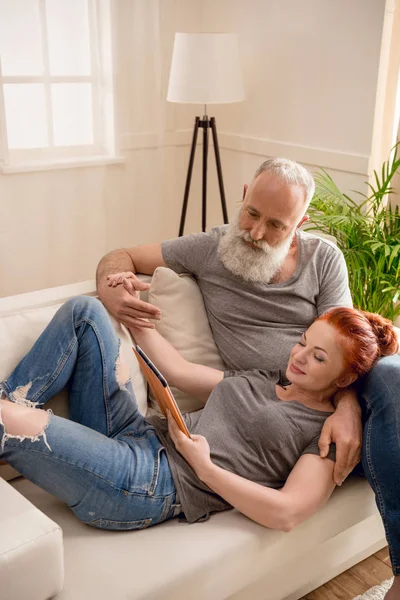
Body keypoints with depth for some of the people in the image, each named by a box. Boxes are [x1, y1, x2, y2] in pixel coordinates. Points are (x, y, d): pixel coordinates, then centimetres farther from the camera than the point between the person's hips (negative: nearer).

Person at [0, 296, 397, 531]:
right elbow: (178, 370, 21)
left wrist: (204, 466, -16)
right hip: (138, 434, 8)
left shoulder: (327, 432, 0)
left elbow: (287, 513, -14)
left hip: (150, 487, -8)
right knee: (84, 311, 0)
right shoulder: (259, 380, 22)